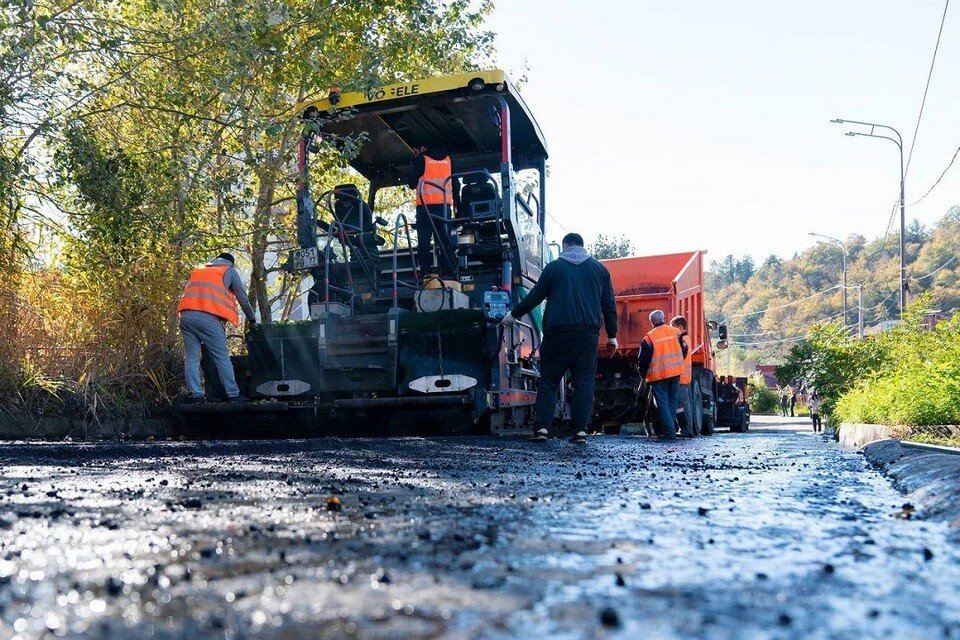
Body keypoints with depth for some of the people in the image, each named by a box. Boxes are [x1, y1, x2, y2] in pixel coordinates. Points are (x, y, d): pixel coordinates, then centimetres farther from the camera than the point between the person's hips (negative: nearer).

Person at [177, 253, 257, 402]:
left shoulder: (197, 270, 32)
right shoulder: (230, 271, 19)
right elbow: (243, 299, 18)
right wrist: (252, 320, 29)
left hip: (186, 315, 5)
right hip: (208, 317, -4)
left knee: (191, 357, 5)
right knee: (222, 358, -1)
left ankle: (195, 394, -2)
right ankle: (233, 395, -1)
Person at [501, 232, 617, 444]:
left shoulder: (554, 267, 8)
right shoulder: (599, 269, 14)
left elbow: (534, 297, 8)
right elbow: (609, 305, 12)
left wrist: (513, 315, 21)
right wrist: (612, 336, 17)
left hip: (558, 333, -1)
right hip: (588, 333, 1)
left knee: (549, 380, 4)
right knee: (584, 381, 3)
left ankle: (542, 427, -3)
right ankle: (581, 430, -2)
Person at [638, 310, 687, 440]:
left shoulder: (649, 337, -9)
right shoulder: (675, 332, 4)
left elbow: (644, 360, -6)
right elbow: (683, 351, 13)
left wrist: (643, 374, 10)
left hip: (658, 375, -4)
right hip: (675, 373, 4)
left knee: (662, 403, 0)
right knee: (673, 401, 14)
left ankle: (669, 432, -6)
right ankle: (670, 427, 17)